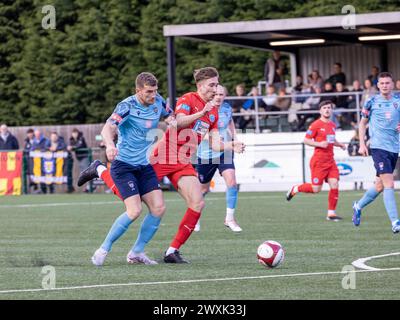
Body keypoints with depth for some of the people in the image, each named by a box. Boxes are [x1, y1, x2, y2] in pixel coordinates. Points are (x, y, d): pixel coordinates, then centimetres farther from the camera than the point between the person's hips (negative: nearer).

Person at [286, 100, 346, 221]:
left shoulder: (332, 125, 14)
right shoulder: (316, 125, -8)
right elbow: (306, 140, -8)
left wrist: (340, 144, 12)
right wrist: (319, 144, -20)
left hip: (330, 160, 6)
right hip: (319, 160, -6)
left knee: (334, 185, -6)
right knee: (316, 189, -6)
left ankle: (331, 213, 1)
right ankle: (295, 189, 21)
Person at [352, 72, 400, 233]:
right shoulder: (372, 102, 1)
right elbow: (363, 123, 11)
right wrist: (362, 144, 3)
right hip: (378, 147, -4)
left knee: (380, 186, 13)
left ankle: (358, 206, 38)